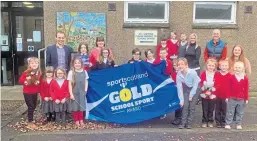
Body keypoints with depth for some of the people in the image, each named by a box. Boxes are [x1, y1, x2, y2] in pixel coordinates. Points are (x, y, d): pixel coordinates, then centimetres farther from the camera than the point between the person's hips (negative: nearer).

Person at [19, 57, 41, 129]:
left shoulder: (39, 73, 0)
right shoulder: (26, 72, -13)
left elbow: (40, 82, 9)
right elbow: (20, 80, -9)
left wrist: (38, 90, -1)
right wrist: (25, 81, -26)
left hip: (35, 93, 5)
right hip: (27, 93, -5)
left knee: (34, 106, 14)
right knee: (30, 106, -6)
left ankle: (30, 119, 33)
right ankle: (30, 122, 3)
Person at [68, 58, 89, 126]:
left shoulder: (84, 72, 2)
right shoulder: (71, 72, -6)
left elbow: (86, 82, 9)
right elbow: (70, 84, -6)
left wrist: (85, 90, -1)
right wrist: (71, 94, -10)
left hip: (82, 92, 2)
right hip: (74, 93, -2)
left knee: (81, 106, 9)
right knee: (75, 107, 5)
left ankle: (81, 120, 22)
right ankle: (76, 120, 18)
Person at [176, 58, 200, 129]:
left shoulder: (193, 72, -31)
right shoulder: (178, 74, -21)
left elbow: (195, 85, -19)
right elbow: (179, 88, -16)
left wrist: (191, 95, -14)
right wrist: (181, 100, -16)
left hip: (195, 88, -2)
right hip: (186, 88, 3)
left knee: (192, 107, -5)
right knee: (185, 105, -6)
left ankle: (189, 123, 6)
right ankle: (183, 123, 3)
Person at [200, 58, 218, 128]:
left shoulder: (216, 75, -2)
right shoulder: (203, 74, -2)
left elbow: (216, 85, -6)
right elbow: (201, 84, -6)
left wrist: (211, 92, -16)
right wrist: (205, 91, -16)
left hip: (212, 95, 0)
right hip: (204, 95, 0)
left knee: (211, 109, 9)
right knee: (205, 109, 6)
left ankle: (210, 121, 22)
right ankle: (204, 121, 17)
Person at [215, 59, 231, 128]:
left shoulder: (230, 76, -4)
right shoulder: (217, 75, -1)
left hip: (226, 96, -1)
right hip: (218, 96, 1)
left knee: (224, 110, 8)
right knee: (218, 110, 9)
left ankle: (223, 122, 20)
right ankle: (218, 122, 19)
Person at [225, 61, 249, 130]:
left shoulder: (245, 78, -3)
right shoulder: (231, 77, -6)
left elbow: (246, 89, 0)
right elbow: (229, 88, -5)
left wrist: (246, 98, 1)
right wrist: (227, 97, -6)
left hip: (241, 99, 1)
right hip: (232, 98, -1)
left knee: (240, 113, 12)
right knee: (230, 112, 6)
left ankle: (238, 124, 23)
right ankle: (228, 124, 14)